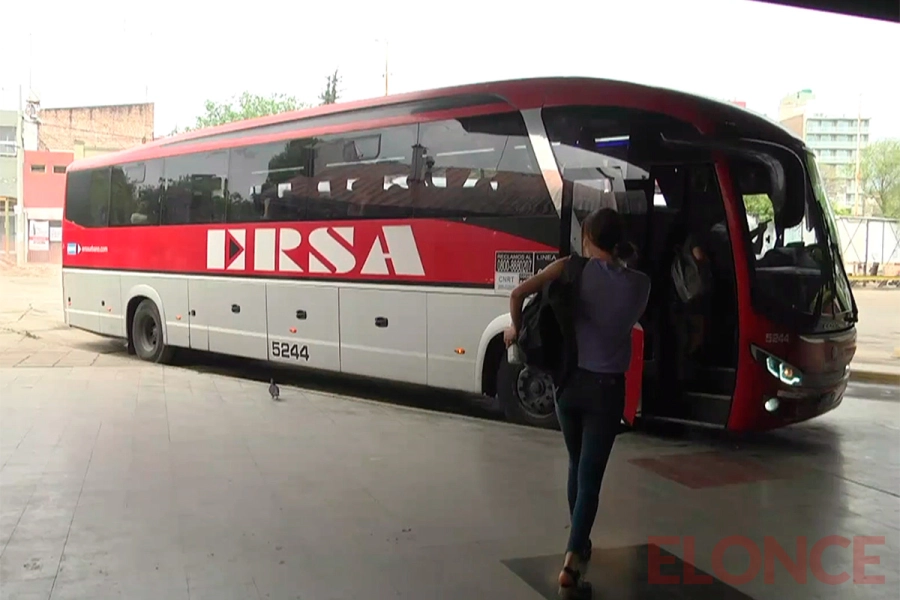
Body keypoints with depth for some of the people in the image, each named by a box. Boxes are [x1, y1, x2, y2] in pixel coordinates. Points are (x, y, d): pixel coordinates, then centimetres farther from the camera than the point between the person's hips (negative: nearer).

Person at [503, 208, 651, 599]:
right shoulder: (639, 284, -4)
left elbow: (518, 294, -17)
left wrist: (515, 329, 0)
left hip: (569, 382, 1)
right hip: (607, 388, -1)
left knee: (577, 466, 22)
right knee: (590, 477, 1)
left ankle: (579, 544, 37)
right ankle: (571, 563, -11)